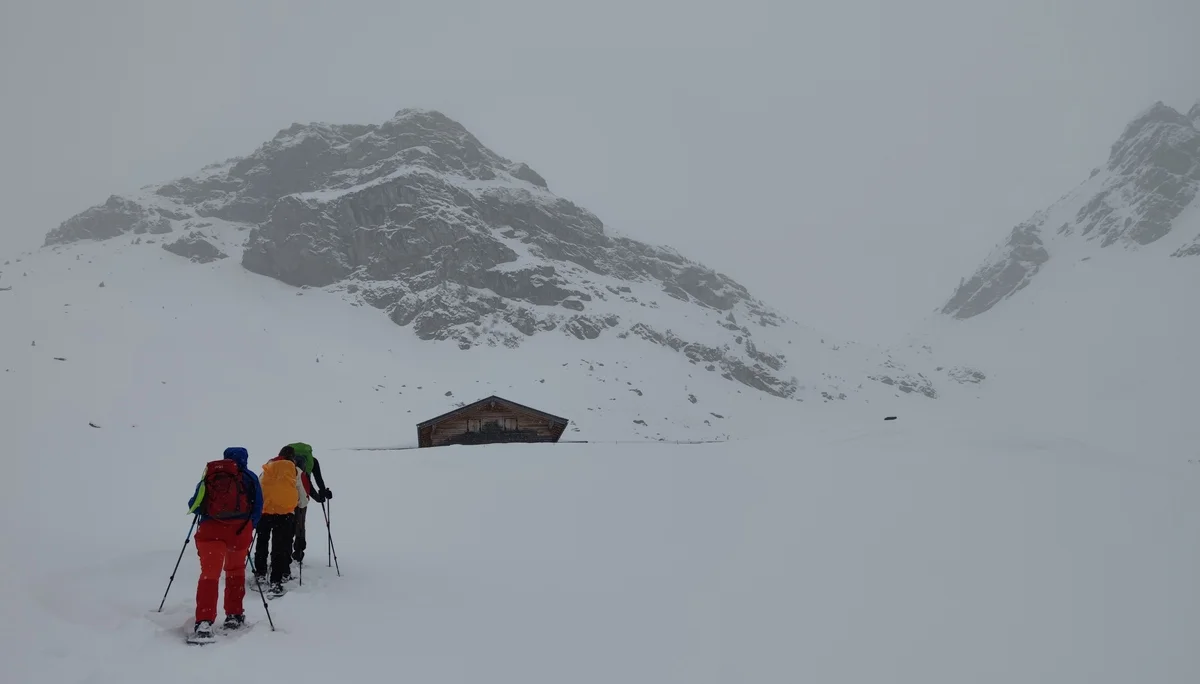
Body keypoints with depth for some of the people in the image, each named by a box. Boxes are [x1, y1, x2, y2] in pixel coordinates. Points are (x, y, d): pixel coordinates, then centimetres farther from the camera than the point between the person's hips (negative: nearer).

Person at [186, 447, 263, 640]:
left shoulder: (209, 475, 10)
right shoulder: (249, 477, 7)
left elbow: (194, 506, 12)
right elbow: (257, 509, 4)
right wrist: (249, 528, 19)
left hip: (210, 530, 0)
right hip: (240, 530, 0)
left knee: (209, 574, 1)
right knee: (235, 570, 20)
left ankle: (204, 621, -14)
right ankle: (234, 615, 24)